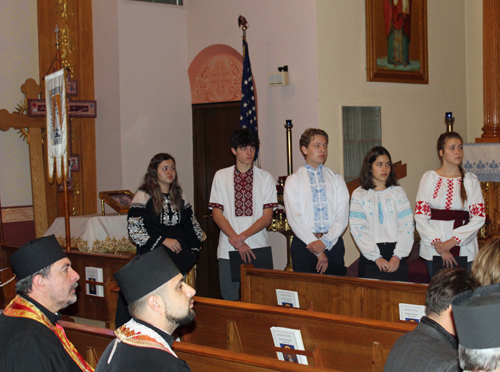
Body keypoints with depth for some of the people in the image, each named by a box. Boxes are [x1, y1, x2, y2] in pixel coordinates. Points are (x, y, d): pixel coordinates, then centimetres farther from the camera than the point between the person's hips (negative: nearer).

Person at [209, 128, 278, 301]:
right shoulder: (221, 176, 7)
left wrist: (242, 236, -13)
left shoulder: (265, 178, 6)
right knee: (229, 301, 1)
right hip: (228, 250, 0)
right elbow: (217, 214, 2)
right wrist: (237, 242, -9)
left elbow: (267, 217, 1)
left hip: (257, 248, 0)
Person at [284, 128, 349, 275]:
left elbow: (343, 215, 2)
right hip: (304, 245, -2)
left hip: (333, 244, 2)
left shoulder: (336, 179, 11)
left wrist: (325, 242, -13)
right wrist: (317, 251, -12)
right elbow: (294, 217, -5)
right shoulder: (293, 180, 4)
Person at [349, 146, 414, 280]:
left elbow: (407, 225, 1)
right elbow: (357, 229, -5)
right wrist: (376, 257, -13)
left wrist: (398, 255, -12)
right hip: (370, 257, -1)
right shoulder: (359, 194, 4)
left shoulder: (398, 192, 9)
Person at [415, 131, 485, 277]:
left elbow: (479, 216, -1)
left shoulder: (471, 180, 4)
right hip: (433, 250, 0)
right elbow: (420, 215, -1)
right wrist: (438, 244, -11)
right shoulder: (429, 178, 3)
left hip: (464, 250, 0)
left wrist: (452, 242, -11)